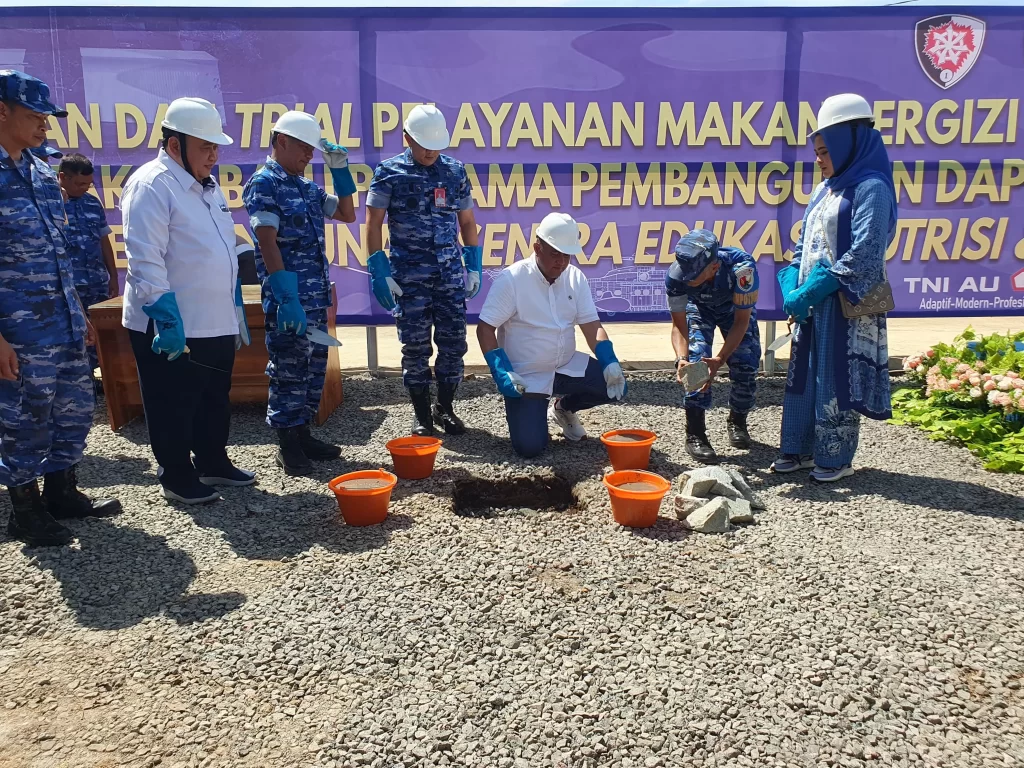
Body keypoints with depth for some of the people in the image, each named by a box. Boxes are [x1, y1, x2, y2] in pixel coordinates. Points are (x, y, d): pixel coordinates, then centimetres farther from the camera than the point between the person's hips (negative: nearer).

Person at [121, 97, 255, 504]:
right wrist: (166, 318, -24)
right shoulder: (151, 185, -14)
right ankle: (177, 477, 19)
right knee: (174, 407, 6)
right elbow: (145, 261, -21)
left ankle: (213, 462, 34)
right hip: (169, 328, -9)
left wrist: (236, 310, 18)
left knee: (215, 400, 19)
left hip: (215, 323, 9)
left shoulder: (206, 185, 14)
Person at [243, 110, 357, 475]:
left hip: (316, 295, 8)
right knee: (289, 370, -2)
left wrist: (339, 169, 12)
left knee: (314, 366, 12)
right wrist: (287, 298, -23)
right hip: (287, 296, -8)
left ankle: (303, 434, 23)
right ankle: (288, 444, 9)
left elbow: (347, 214, 23)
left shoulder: (307, 187, 17)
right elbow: (267, 243, -16)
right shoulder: (264, 184, -7)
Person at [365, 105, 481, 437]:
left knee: (454, 342, 4)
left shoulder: (455, 171, 7)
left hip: (450, 273, 3)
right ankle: (421, 412, 17)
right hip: (409, 274, -3)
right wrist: (379, 272, -9)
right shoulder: (389, 173, -2)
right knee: (415, 345, 3)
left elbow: (467, 221, 13)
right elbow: (373, 225, -3)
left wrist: (474, 266, 8)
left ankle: (445, 408, 20)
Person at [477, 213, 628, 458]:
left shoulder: (576, 278, -1)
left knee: (615, 385, -13)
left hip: (567, 367, 5)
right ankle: (531, 406, 21)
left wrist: (610, 363, -20)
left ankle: (563, 407, 15)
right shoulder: (511, 279, -15)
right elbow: (485, 329, -14)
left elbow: (592, 325, -3)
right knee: (529, 446, -15)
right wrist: (502, 373, -26)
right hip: (525, 376, -5)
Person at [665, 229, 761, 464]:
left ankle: (737, 421, 20)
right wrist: (681, 359, -44)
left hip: (736, 306, 0)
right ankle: (695, 434, -11)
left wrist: (720, 359, -42)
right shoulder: (676, 275, -37)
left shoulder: (741, 267, -42)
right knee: (696, 360, -20)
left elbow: (741, 320, -31)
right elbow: (679, 325, -26)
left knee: (746, 364, -8)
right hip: (699, 306, 0)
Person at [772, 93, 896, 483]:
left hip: (846, 305, -8)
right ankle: (800, 449, 23)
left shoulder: (870, 187, -10)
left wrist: (813, 290, -20)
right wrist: (793, 289, -1)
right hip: (812, 303, 8)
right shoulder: (826, 188, 15)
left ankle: (836, 459, 12)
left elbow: (864, 254, -18)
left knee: (838, 379, -1)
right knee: (804, 375, 12)